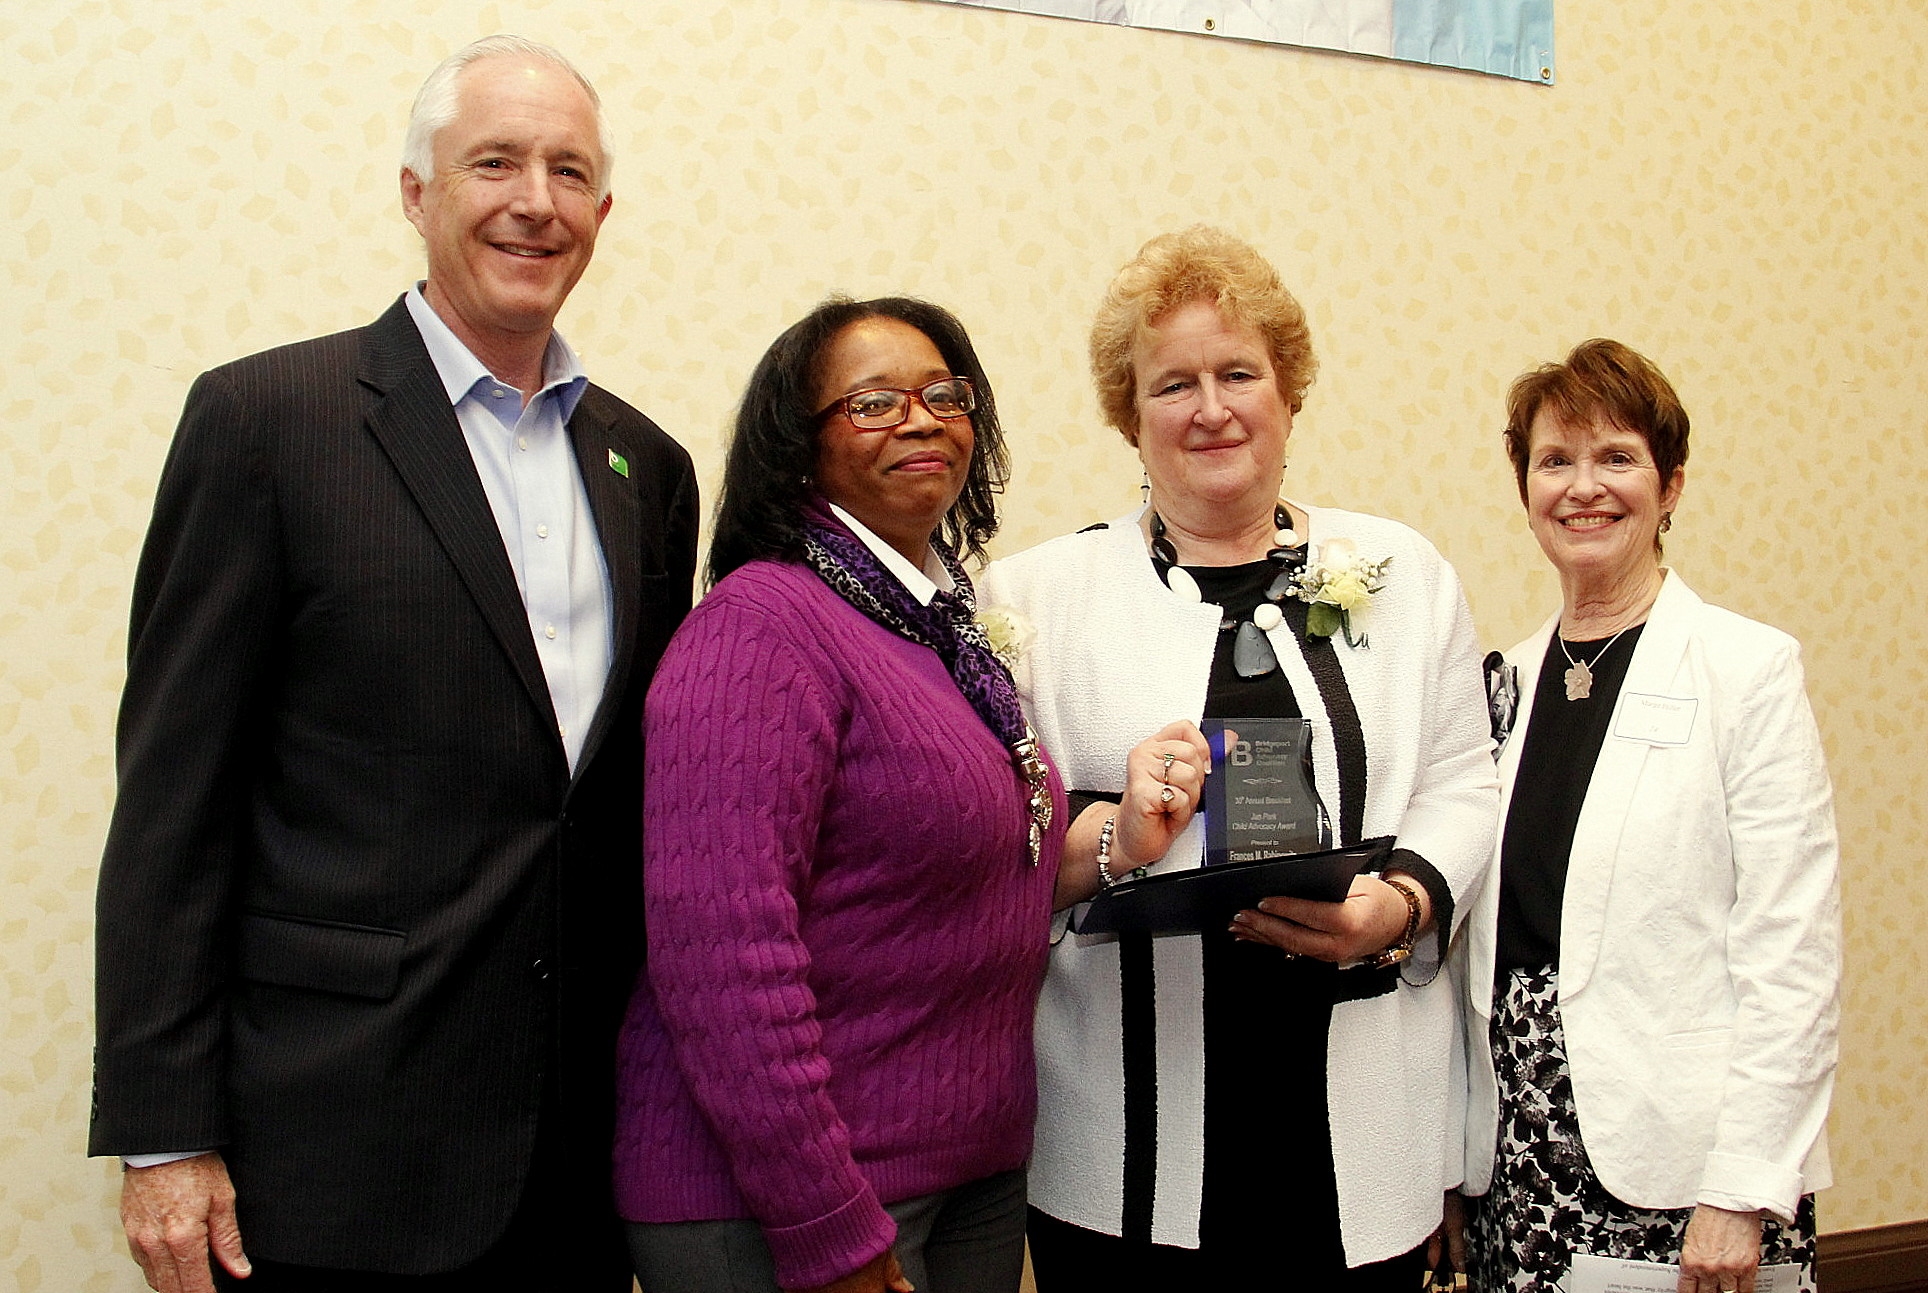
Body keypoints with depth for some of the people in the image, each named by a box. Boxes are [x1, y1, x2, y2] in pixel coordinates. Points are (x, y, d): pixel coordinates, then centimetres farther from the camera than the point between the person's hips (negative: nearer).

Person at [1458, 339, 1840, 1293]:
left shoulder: (1750, 669, -6)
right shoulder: (1510, 681, 9)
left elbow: (1793, 955, -10)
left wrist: (1742, 1192, -15)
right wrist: (1460, 1151, 7)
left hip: (1677, 1170, -4)